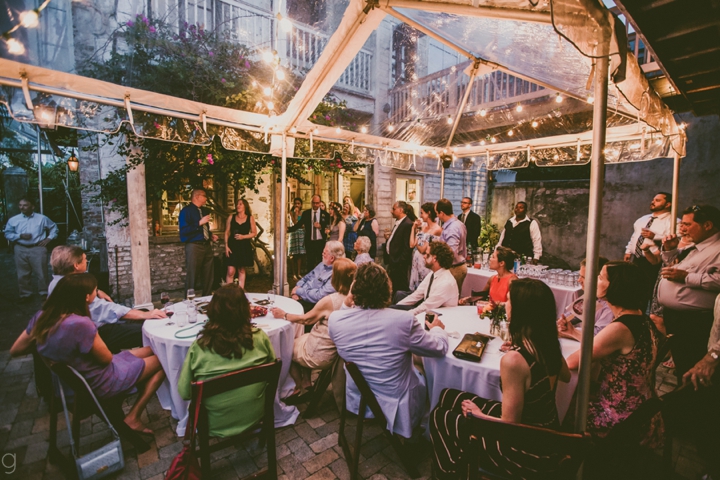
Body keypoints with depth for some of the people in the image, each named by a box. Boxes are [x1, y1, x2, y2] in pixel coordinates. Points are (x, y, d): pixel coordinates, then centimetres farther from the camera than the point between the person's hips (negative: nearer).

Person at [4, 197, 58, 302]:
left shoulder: (42, 218, 1)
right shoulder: (13, 220, 3)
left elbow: (54, 227, 14)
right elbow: (7, 234, 7)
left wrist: (48, 238, 2)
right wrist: (20, 236, -11)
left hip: (38, 248, -2)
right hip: (21, 249, 2)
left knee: (41, 273, 3)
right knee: (23, 274, 9)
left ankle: (44, 293, 17)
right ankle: (26, 294, 23)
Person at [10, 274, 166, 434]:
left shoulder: (42, 316, -9)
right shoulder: (80, 324, -35)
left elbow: (15, 350, 7)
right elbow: (106, 358, -19)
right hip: (99, 384, -9)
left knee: (150, 351, 15)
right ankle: (133, 417, 7)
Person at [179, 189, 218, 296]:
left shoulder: (204, 211, 15)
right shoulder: (186, 211, -9)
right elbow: (184, 231, -18)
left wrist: (211, 235, 7)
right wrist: (199, 223, -21)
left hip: (206, 246, 8)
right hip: (194, 246, -7)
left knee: (209, 275, 12)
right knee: (193, 276, 0)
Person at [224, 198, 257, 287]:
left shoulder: (250, 218, 4)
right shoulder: (231, 217, 6)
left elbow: (254, 233, 4)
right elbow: (227, 233, 6)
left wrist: (243, 236, -11)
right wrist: (226, 246, -4)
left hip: (244, 247, 0)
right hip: (233, 246, 0)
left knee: (241, 271, 8)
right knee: (230, 271, -8)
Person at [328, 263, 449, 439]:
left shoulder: (335, 319, -20)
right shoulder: (403, 320, -29)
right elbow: (440, 348, -11)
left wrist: (346, 305, -2)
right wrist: (438, 329, 8)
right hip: (396, 406, -3)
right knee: (423, 377, 29)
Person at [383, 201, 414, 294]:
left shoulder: (408, 224, -16)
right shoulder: (398, 223, 14)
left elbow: (408, 247, -21)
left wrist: (399, 263, -21)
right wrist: (389, 238, 6)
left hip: (400, 264, -10)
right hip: (393, 262, 10)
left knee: (400, 289, -1)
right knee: (392, 289, 16)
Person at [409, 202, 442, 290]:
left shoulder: (437, 229, -13)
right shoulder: (422, 226, 8)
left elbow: (423, 249, -13)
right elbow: (412, 245, 2)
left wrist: (417, 243, 3)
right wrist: (414, 228, 4)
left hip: (426, 263, -7)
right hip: (416, 262, 7)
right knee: (415, 290, 14)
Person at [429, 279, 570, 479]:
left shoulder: (514, 360, -33)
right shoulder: (549, 344, -8)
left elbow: (509, 425, -24)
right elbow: (566, 376, 15)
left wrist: (478, 414, -6)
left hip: (525, 450, -7)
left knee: (439, 417, 9)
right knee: (447, 397, 15)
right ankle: (463, 462, 37)